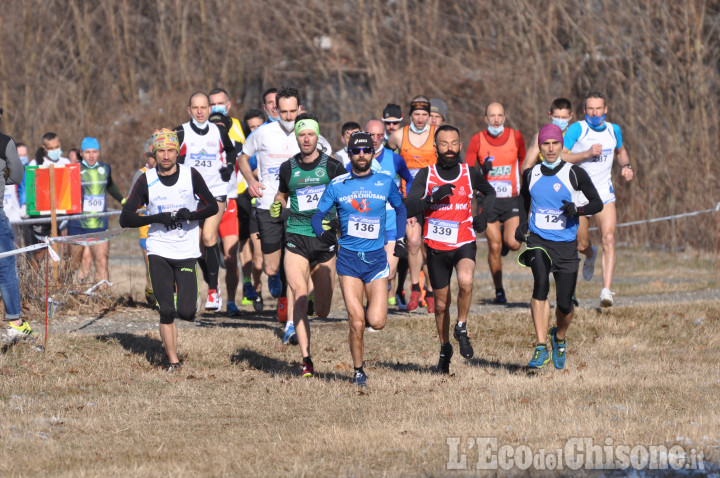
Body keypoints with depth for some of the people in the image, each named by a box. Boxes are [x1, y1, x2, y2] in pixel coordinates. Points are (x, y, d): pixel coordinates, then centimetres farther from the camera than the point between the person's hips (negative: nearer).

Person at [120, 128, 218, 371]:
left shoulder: (190, 175, -1)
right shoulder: (146, 180, -2)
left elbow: (212, 206, 6)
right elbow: (125, 218, -4)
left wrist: (191, 214, -14)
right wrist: (157, 218, -17)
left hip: (187, 251, 0)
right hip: (159, 251, 0)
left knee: (186, 312, -8)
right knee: (166, 311, -7)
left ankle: (188, 299, 28)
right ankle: (173, 360, 5)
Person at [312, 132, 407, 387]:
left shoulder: (385, 182, 4)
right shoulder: (337, 185, 1)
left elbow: (400, 209, 22)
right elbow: (317, 215, 5)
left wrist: (400, 239, 16)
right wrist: (322, 233, -15)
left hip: (376, 258, 1)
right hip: (348, 258, -1)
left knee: (376, 322, -11)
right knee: (357, 323, -8)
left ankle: (372, 309, 26)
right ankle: (358, 371, 12)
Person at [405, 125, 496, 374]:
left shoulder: (470, 174, 0)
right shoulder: (426, 175, -3)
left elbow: (489, 192, 21)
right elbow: (409, 207, -13)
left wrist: (484, 214, 3)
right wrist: (434, 197, -27)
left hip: (464, 243, -1)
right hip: (436, 247, 1)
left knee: (465, 281, -30)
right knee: (441, 304, 9)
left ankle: (461, 328, -6)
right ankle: (445, 349, 31)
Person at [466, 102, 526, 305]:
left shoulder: (516, 137, 0)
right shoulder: (477, 140, -3)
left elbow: (524, 163, 16)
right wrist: (482, 170, -20)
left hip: (512, 199, 0)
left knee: (513, 244, -13)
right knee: (494, 247, -2)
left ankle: (506, 236, 25)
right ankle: (499, 292, 11)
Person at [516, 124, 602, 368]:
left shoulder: (574, 173, -3)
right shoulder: (531, 175, 6)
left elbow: (597, 203, 1)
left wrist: (577, 209, -19)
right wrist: (523, 224, 8)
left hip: (566, 245, -1)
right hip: (538, 240, 1)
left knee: (565, 303, 0)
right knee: (540, 284, -26)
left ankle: (559, 338, 35)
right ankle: (541, 348, -26)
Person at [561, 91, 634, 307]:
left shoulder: (613, 130, 6)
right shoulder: (577, 129, -9)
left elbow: (620, 151, 28)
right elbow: (558, 157, -17)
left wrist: (626, 166, 8)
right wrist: (587, 153, -25)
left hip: (604, 194, 2)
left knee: (609, 239, -17)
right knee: (581, 245, 10)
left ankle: (606, 291, -21)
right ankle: (590, 256, 49)